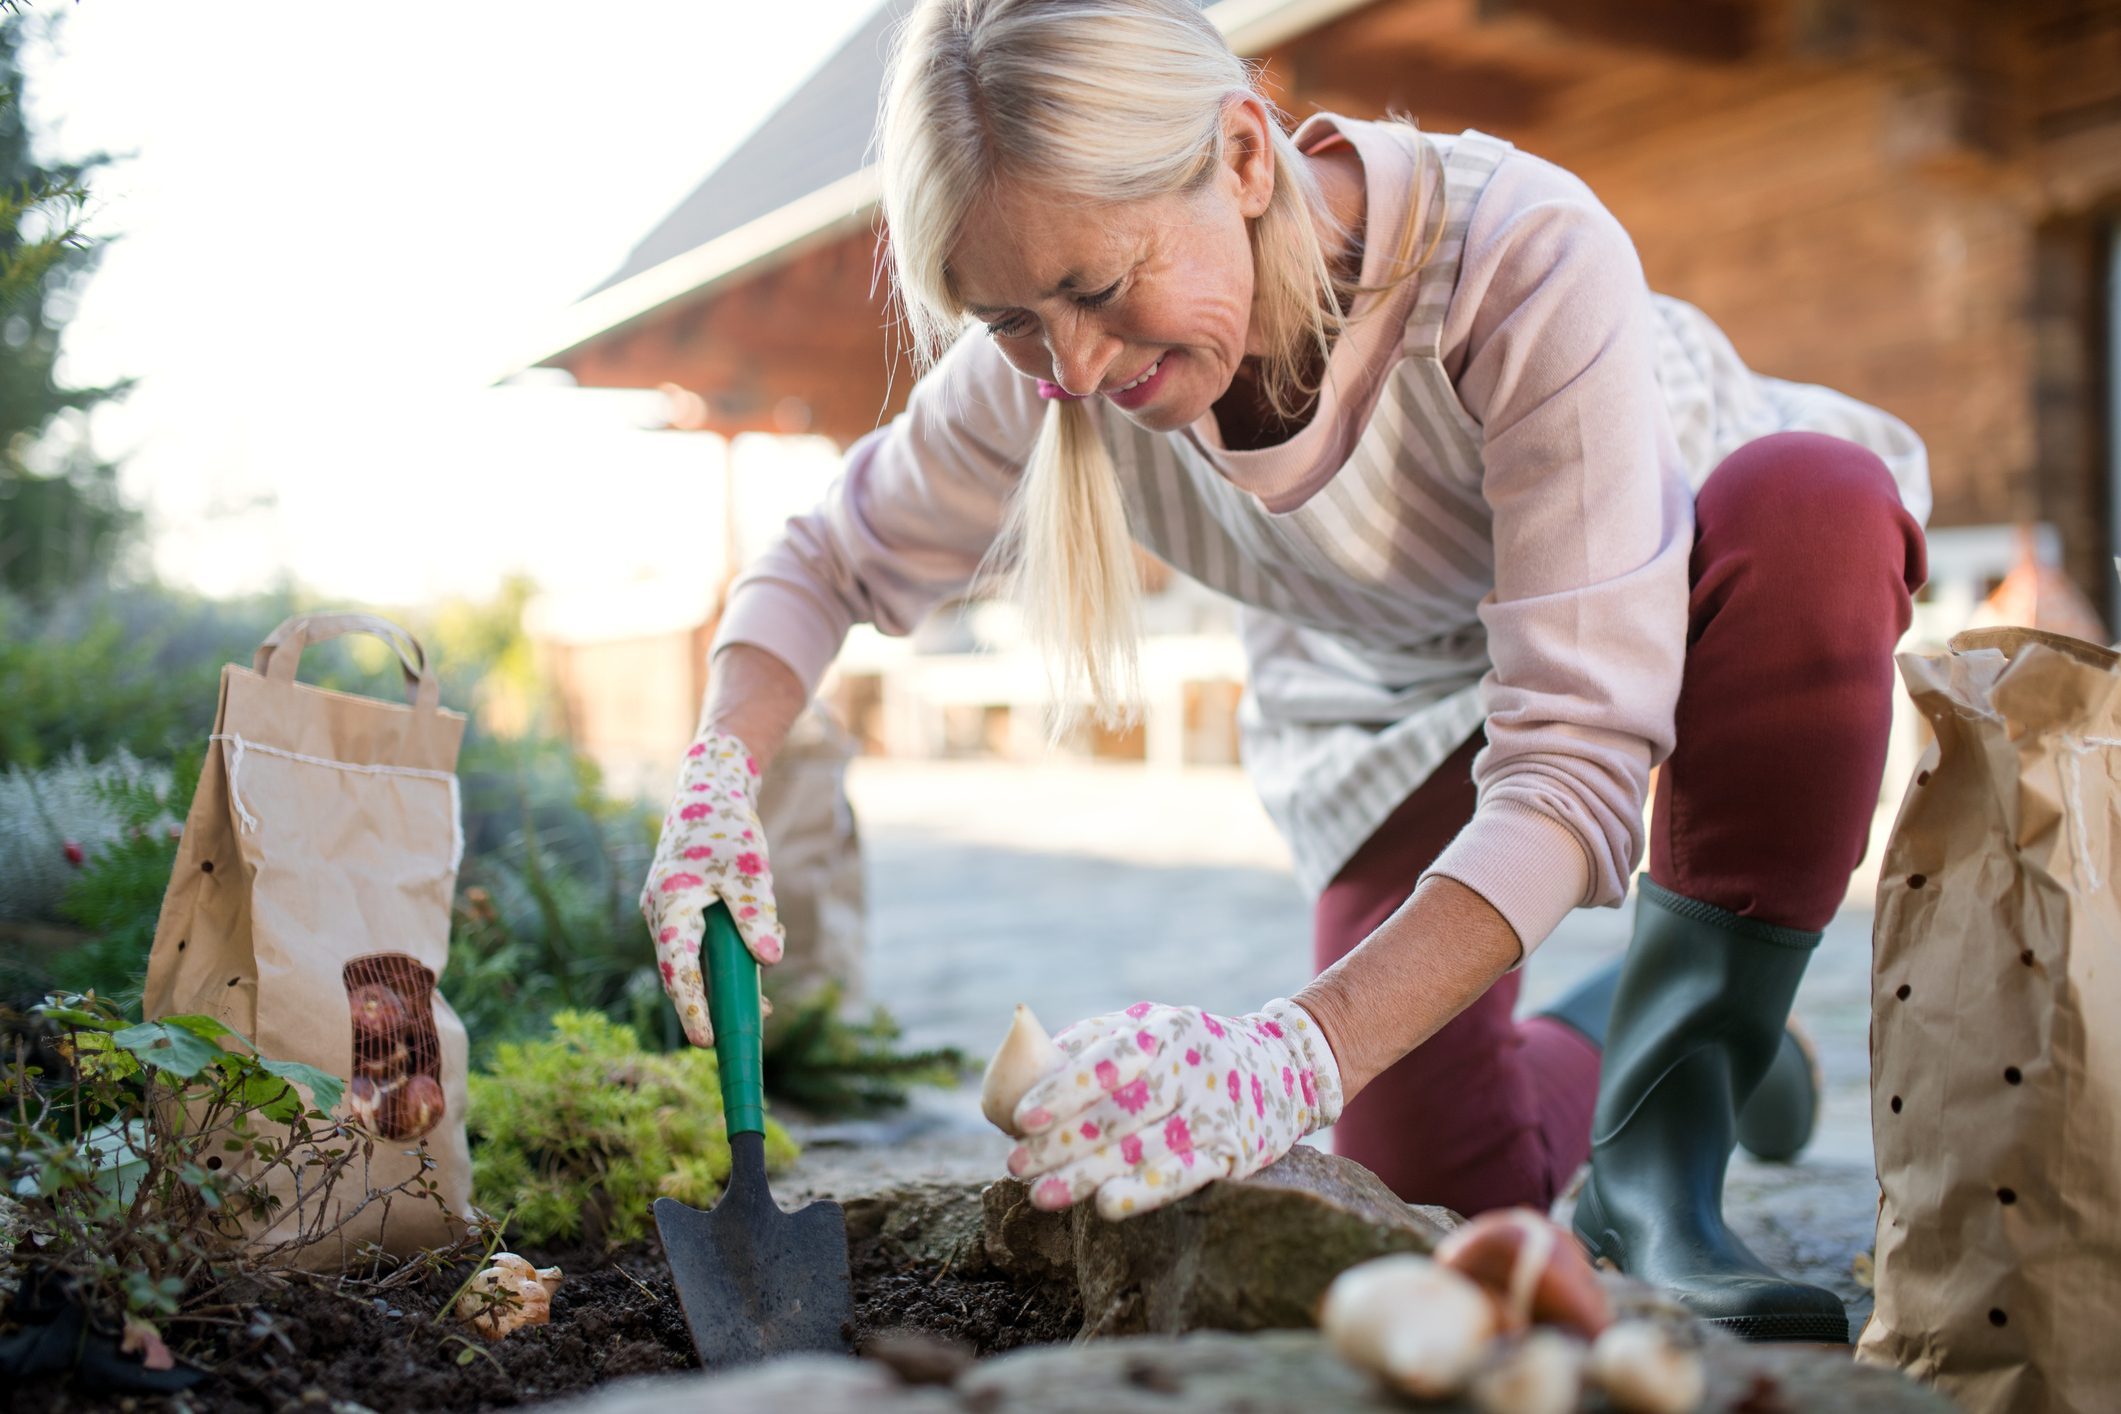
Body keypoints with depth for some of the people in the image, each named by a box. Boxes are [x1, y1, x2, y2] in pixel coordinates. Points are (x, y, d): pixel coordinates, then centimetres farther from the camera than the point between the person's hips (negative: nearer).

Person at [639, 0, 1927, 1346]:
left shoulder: (1527, 258, -40)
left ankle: (1660, 1166, -23)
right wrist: (721, 776, -28)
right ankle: (1613, 1031, 23)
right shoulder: (1041, 367, -26)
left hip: (1695, 585, -1)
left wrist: (1297, 1052, -55)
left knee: (1815, 502, -39)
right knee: (1440, 1180, -15)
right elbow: (835, 560, -9)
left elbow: (1576, 759, -43)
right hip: (1405, 691, 2)